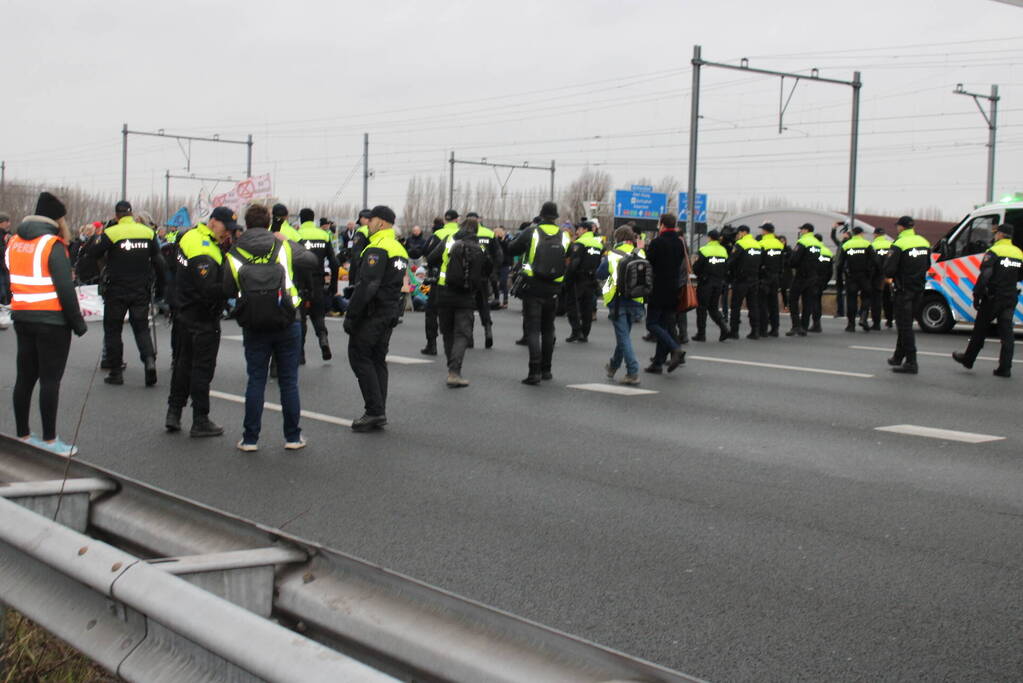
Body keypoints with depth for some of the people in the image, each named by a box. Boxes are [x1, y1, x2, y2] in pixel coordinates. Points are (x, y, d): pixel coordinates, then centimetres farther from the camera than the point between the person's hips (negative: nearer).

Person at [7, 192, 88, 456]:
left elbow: (9, 279, 12)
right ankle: (49, 441, 0)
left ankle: (22, 435, 20)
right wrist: (78, 322, -11)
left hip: (22, 319, 7)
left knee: (25, 377, 13)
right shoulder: (53, 244, -13)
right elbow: (65, 288, -17)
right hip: (53, 321, -7)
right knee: (50, 380, -2)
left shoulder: (13, 242, 9)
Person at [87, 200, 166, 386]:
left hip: (116, 290, -3)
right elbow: (158, 261, 5)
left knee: (112, 329, 10)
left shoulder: (110, 233, -11)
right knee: (141, 327, 11)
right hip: (141, 291, 3)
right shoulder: (148, 232, 0)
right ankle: (149, 358, -15)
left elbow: (92, 254, -5)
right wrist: (160, 281, 15)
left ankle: (116, 372, 9)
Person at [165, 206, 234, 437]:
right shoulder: (204, 254, -25)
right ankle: (200, 422, 8)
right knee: (202, 369, 1)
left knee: (181, 364, 17)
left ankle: (173, 413, 24)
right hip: (202, 321, -9)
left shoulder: (190, 236, 5)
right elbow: (209, 291, -31)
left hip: (183, 313, 9)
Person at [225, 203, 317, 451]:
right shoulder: (284, 247, -4)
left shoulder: (235, 254, -2)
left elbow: (228, 291, 0)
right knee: (289, 381, 8)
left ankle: (250, 438, 9)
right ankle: (293, 437, 13)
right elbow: (311, 262, 2)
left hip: (253, 327, 1)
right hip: (286, 325, -1)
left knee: (256, 380, 8)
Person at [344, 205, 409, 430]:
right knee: (378, 359, 13)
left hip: (372, 314, -9)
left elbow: (366, 285, -22)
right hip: (391, 314, 9)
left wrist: (351, 316, -19)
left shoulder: (377, 249, -16)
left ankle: (375, 411, -9)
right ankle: (379, 414, 13)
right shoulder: (400, 249, 16)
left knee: (359, 356, -4)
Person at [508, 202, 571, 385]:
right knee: (548, 330, 17)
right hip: (553, 290, 3)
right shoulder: (564, 236, 1)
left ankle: (535, 371, -13)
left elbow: (511, 250, 1)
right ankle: (546, 369, 23)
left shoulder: (531, 233, -8)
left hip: (532, 288, -3)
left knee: (532, 329, -3)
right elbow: (569, 261, 8)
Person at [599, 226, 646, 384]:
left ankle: (633, 372, -12)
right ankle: (613, 366, 36)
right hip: (635, 300, 4)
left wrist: (603, 260, 14)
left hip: (617, 300, -4)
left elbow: (600, 274, -2)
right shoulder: (640, 254, 2)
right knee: (623, 334, 19)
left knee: (623, 336, -3)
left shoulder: (612, 255, -7)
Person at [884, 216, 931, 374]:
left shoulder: (899, 245, -17)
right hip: (919, 289, 7)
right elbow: (927, 265, 16)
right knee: (905, 324, 18)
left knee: (904, 326, -4)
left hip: (904, 290, -7)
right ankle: (898, 358, 29)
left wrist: (889, 278, 3)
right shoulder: (924, 243, 7)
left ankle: (911, 362, -9)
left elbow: (889, 268, -18)